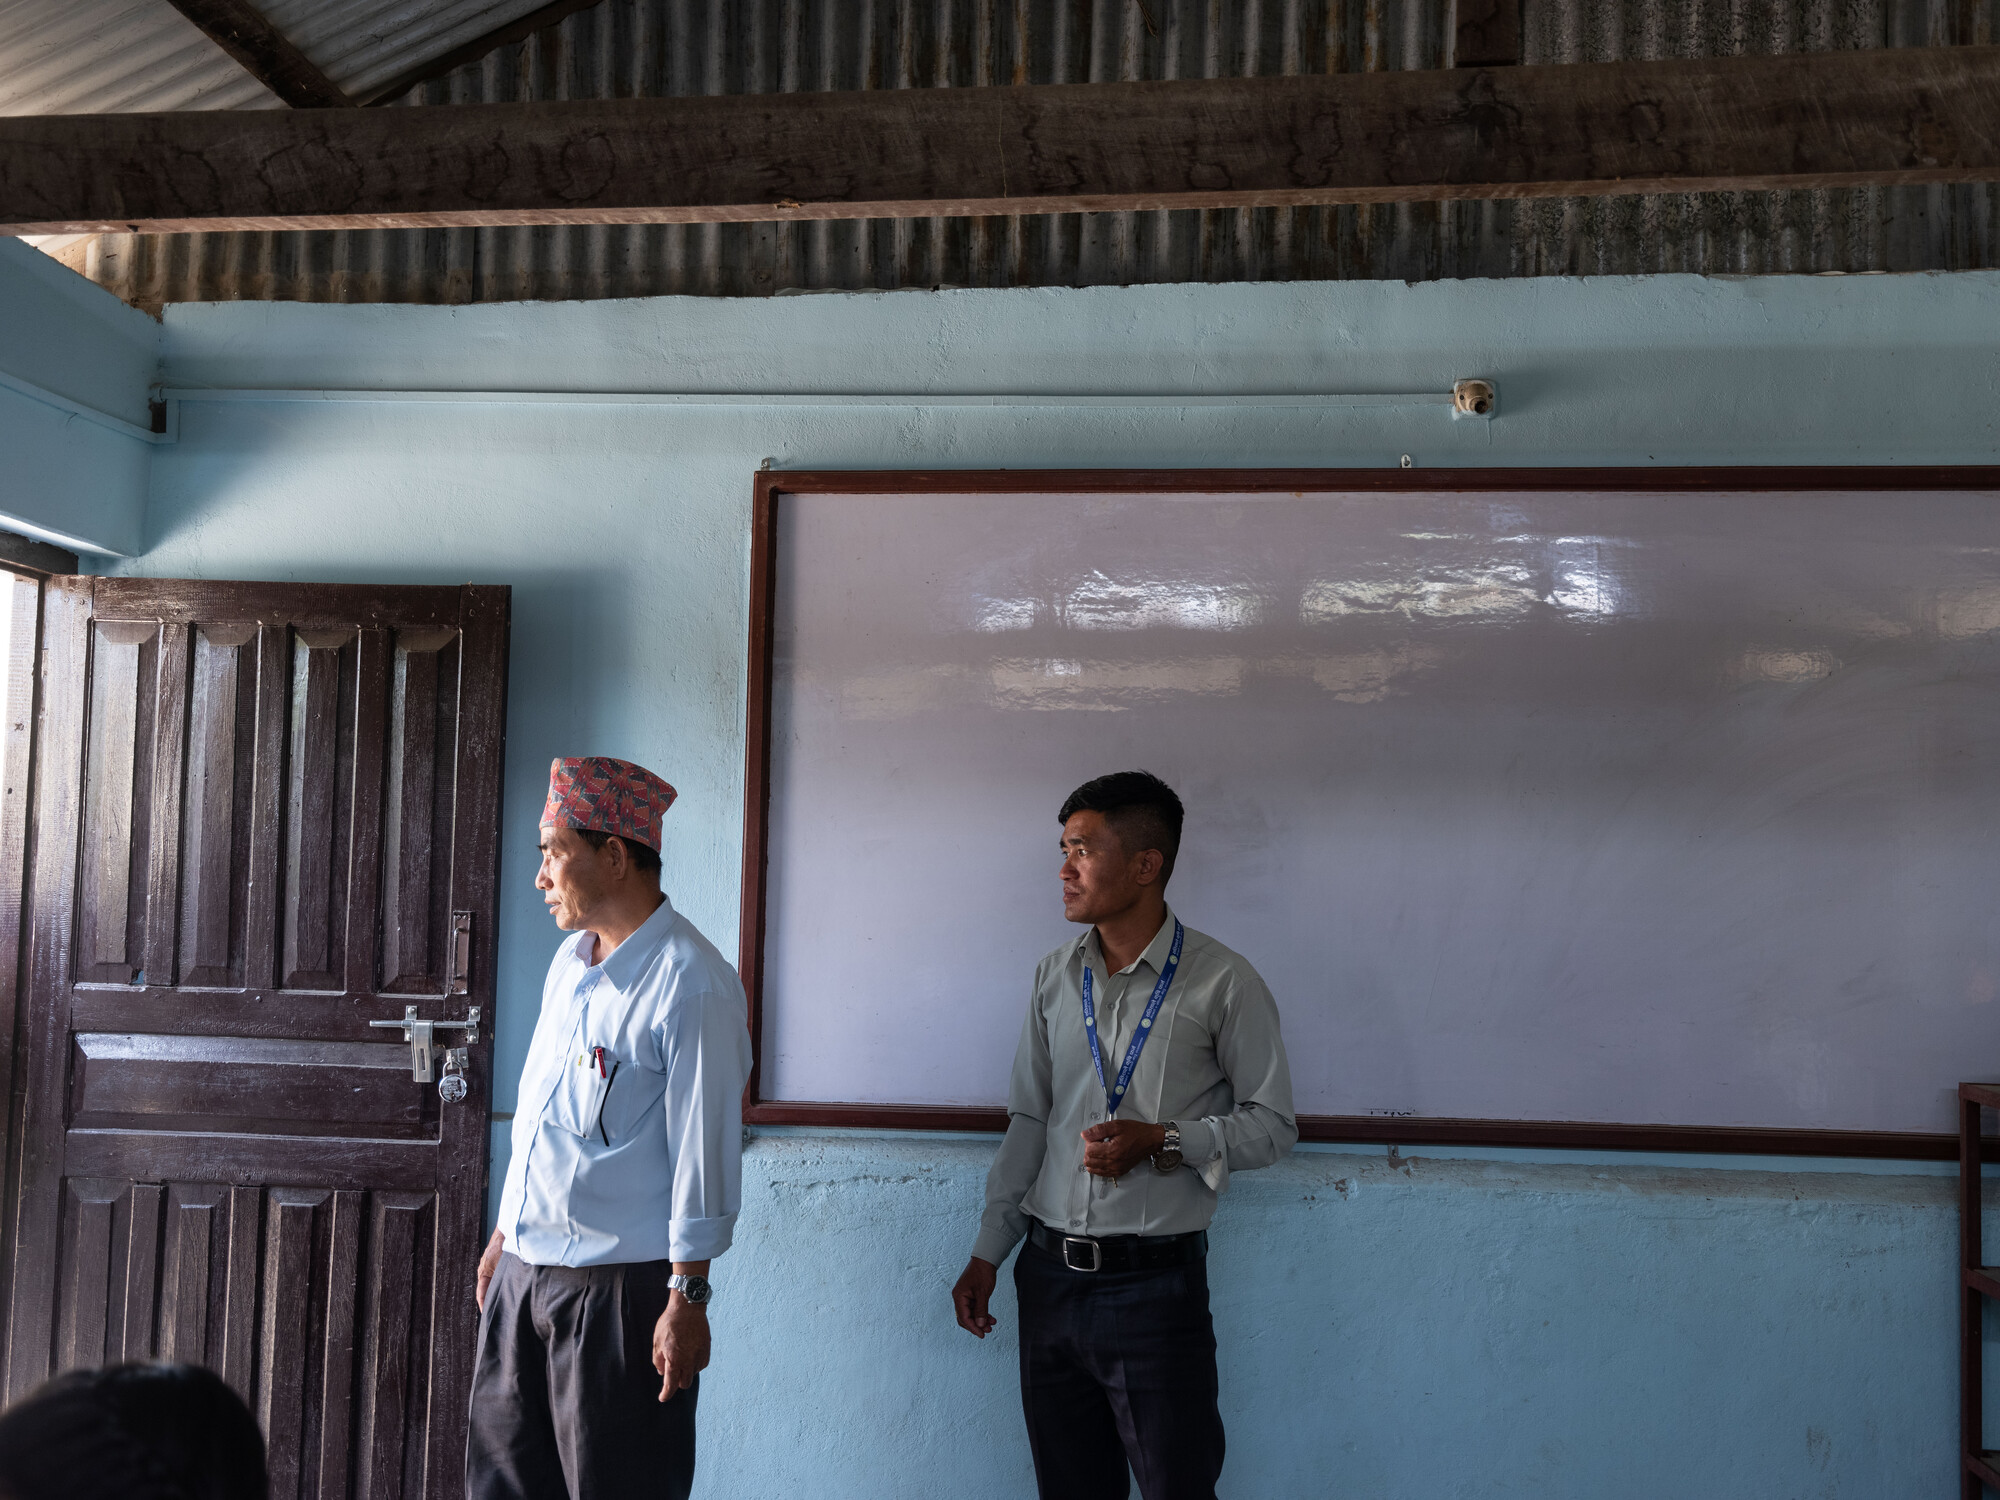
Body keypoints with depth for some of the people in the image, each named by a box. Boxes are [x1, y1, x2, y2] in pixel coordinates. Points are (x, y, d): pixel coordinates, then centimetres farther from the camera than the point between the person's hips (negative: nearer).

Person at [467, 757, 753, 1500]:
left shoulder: (690, 982, -15)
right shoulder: (571, 960, 12)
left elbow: (703, 1151, -17)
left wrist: (687, 1300, -17)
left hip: (622, 1285, -8)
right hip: (525, 1270, 8)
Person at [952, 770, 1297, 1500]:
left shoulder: (1222, 983, -8)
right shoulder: (1055, 976, 8)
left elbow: (1272, 1123, -3)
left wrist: (1162, 1141, -18)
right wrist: (987, 1254, 12)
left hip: (1156, 1282, -5)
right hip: (1051, 1276, 5)